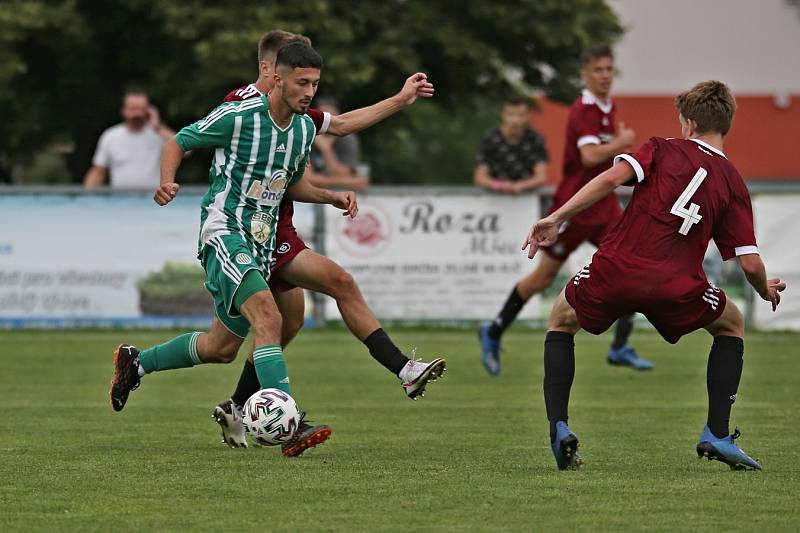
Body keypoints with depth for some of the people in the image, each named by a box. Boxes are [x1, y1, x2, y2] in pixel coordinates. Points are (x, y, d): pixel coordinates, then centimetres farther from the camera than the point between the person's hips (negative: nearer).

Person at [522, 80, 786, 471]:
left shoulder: (663, 150, 11)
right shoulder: (733, 183, 14)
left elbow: (612, 178, -9)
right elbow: (750, 264, 7)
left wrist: (556, 219, -7)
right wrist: (767, 292, 30)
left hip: (616, 270, 0)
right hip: (676, 289, 1)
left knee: (561, 320, 30)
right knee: (732, 324, 31)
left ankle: (558, 429, 12)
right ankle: (717, 435, 17)